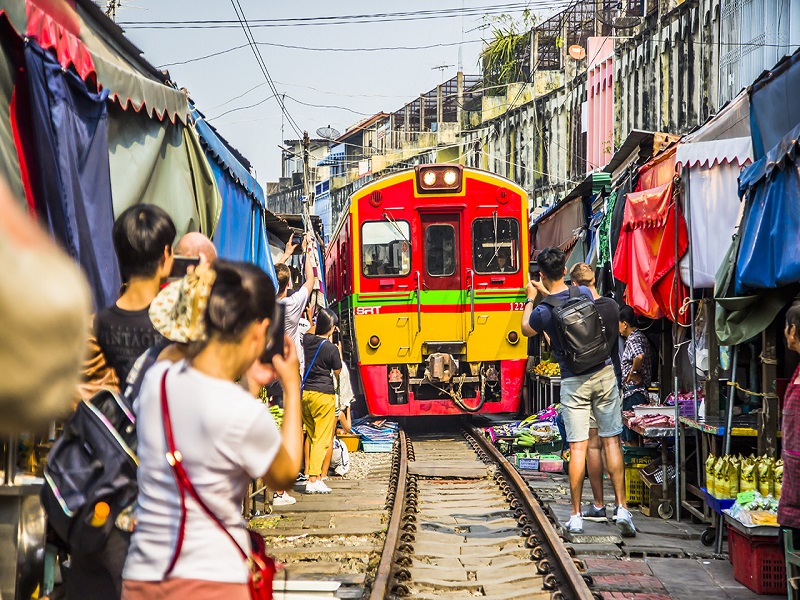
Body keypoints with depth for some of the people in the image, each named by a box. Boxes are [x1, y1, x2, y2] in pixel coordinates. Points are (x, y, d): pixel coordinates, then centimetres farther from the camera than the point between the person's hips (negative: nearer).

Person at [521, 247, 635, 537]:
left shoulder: (543, 313, -10)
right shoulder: (584, 293, -3)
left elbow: (526, 329, 14)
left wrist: (531, 299, 26)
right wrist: (545, 294, 26)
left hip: (573, 382, -2)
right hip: (603, 374, 2)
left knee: (578, 447, 1)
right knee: (611, 442, 4)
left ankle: (576, 516, 4)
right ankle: (622, 508, -1)